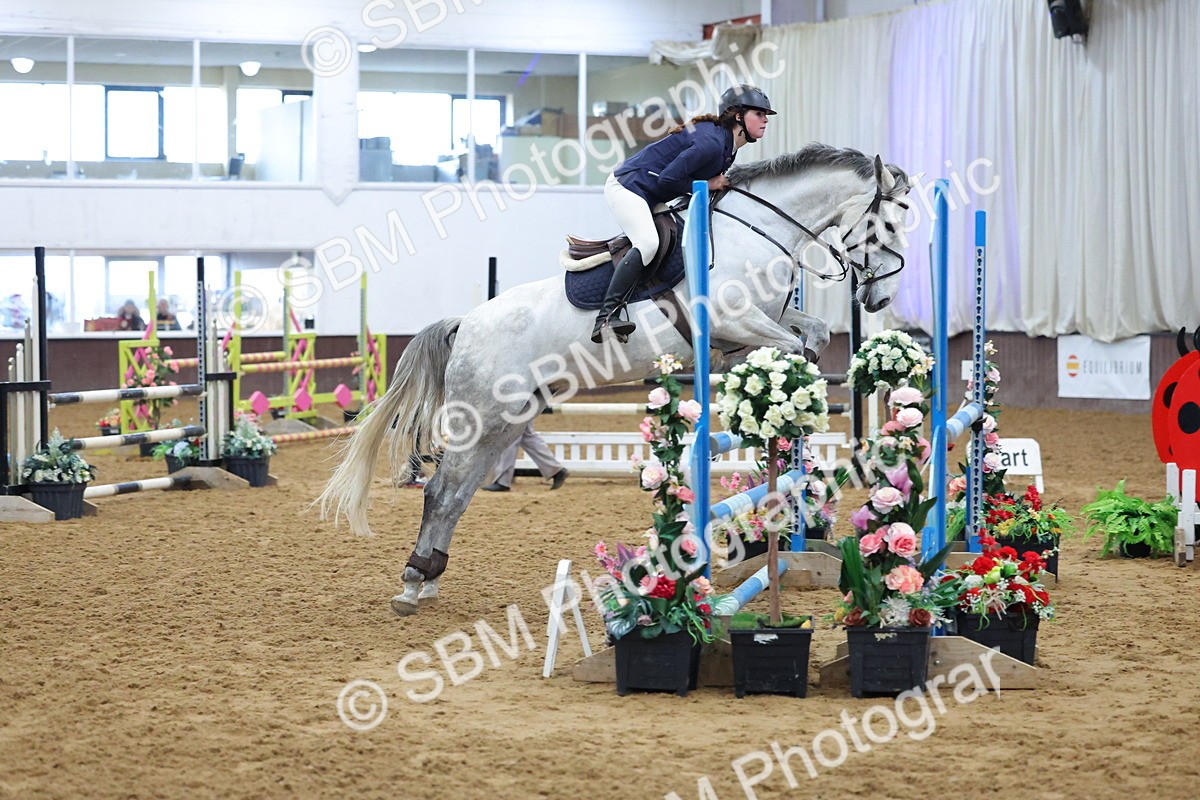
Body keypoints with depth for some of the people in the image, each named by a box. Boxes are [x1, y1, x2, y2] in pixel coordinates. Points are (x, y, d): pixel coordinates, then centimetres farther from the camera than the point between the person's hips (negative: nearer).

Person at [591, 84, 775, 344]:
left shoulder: (728, 148, 8)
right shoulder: (711, 142, -24)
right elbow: (668, 178, -26)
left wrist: (720, 184, -1)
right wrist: (707, 185, -16)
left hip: (649, 196, 11)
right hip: (627, 185, -11)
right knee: (648, 243, -30)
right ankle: (606, 319, -35)